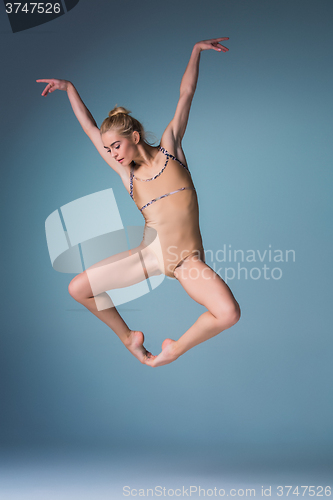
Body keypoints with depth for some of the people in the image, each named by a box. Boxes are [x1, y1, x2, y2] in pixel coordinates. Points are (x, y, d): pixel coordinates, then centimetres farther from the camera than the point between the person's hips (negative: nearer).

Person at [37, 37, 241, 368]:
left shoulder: (169, 148, 4)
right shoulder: (127, 174, 9)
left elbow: (186, 94, 8)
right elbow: (90, 129, 15)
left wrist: (197, 49, 12)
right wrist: (68, 88, 20)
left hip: (186, 260, -3)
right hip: (149, 253, 3)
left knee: (228, 312, -27)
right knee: (78, 288, -2)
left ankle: (175, 349, 1)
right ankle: (127, 336, 20)